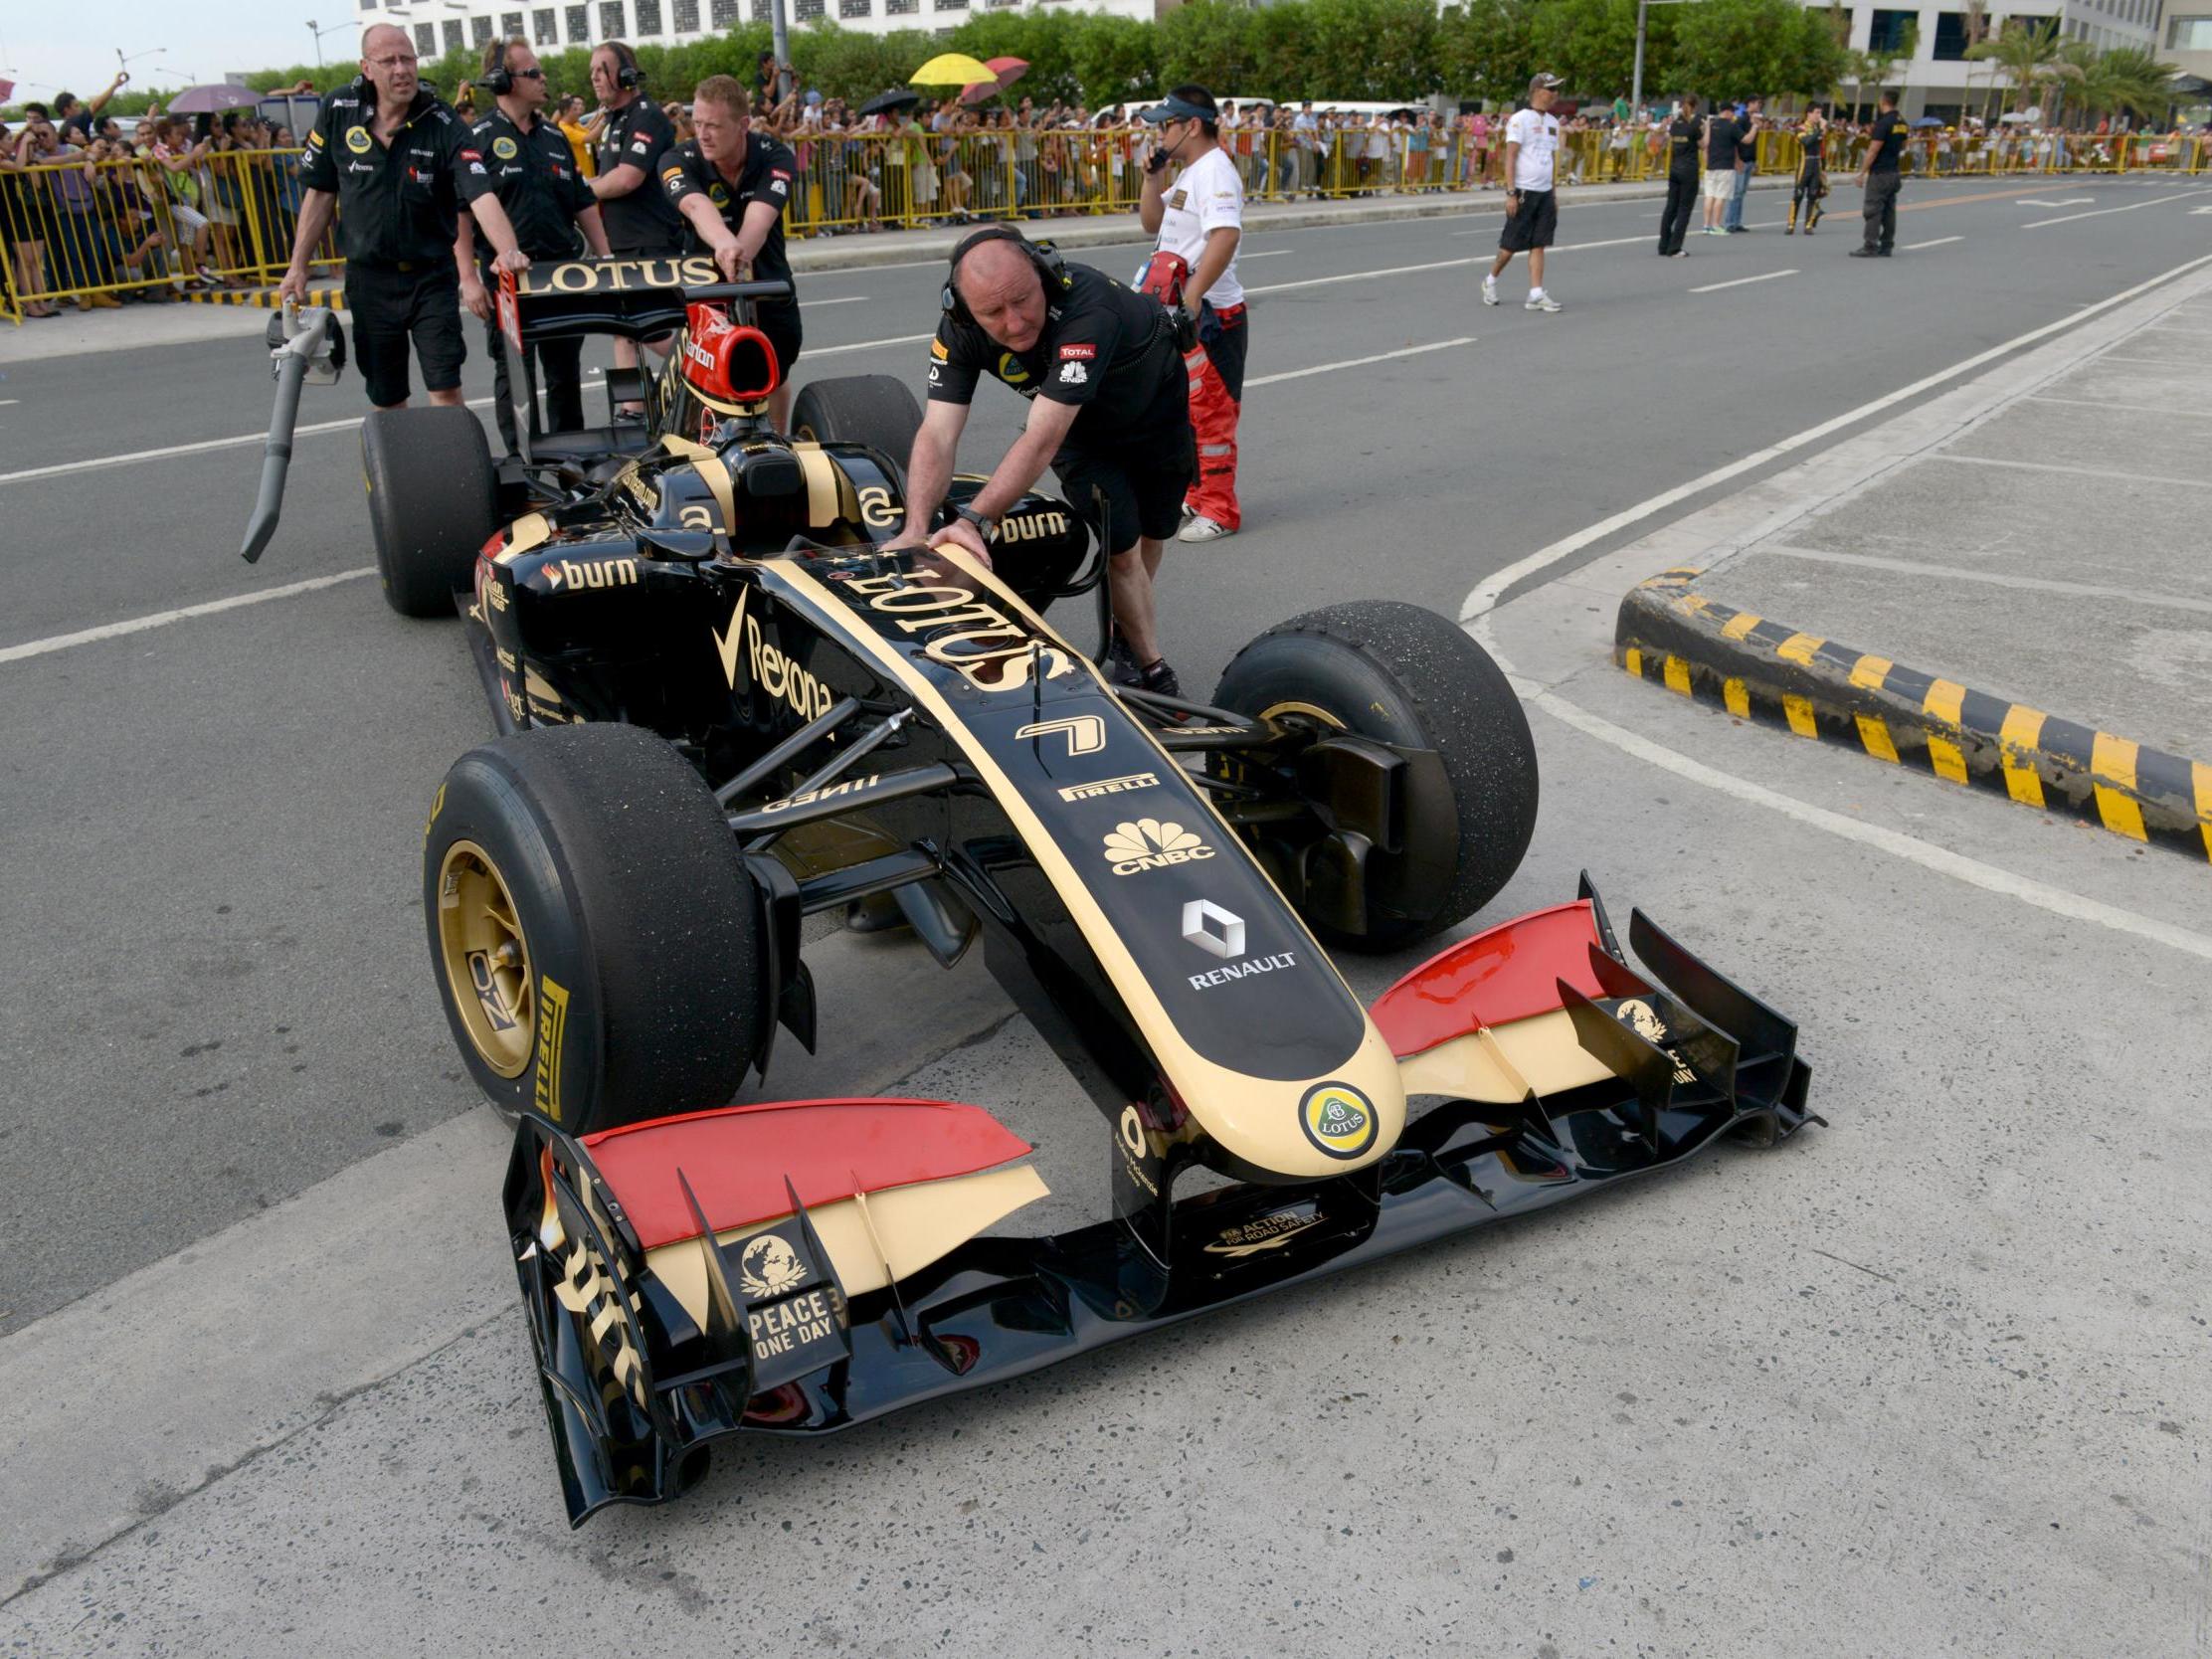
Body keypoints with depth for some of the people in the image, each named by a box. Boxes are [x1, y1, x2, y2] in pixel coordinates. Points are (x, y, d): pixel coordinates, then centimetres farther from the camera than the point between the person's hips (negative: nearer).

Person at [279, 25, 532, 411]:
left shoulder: (442, 124, -11)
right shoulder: (338, 111, -2)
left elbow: (480, 193, -24)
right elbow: (321, 192, 6)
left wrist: (508, 251, -43)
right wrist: (298, 267, 5)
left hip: (432, 277, -2)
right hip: (368, 276, 3)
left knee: (445, 389, -8)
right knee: (385, 397, 11)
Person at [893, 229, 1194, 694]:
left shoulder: (1087, 304, -46)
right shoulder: (959, 331, -31)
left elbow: (1043, 439, -51)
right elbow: (937, 434, -36)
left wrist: (975, 520, -58)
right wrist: (915, 529, -51)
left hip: (1157, 407, -2)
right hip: (1083, 427, 2)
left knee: (1152, 533, 15)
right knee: (1121, 544, -11)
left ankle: (1126, 633, 44)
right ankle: (1153, 672, 9)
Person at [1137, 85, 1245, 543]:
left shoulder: (1214, 171, -17)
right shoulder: (1187, 173, 16)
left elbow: (1226, 235, -31)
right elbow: (1152, 224, 23)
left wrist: (1192, 296, -37)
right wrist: (1153, 177, 7)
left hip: (1210, 314, -11)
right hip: (1183, 312, 11)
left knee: (1211, 412, -5)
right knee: (1188, 408, 19)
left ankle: (1218, 511, 1)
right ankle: (1196, 494, 31)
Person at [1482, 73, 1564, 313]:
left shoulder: (1552, 122, 14)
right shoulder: (1520, 119, -8)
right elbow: (1510, 157, -12)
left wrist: (1554, 193, 16)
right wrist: (1510, 193, -19)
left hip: (1544, 192, 6)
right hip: (1523, 191, -6)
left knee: (1538, 245, 2)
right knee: (1511, 245, 1)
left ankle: (1536, 295, 0)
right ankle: (1491, 281, 23)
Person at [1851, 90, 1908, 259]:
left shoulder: (1883, 122, -15)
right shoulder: (1902, 123, 11)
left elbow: (1873, 150, -18)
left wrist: (1862, 172, -14)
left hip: (1879, 173, -9)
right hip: (1893, 172, 9)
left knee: (1873, 210, -7)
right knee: (1889, 210, 9)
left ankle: (1870, 247, -9)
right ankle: (1886, 246, 11)